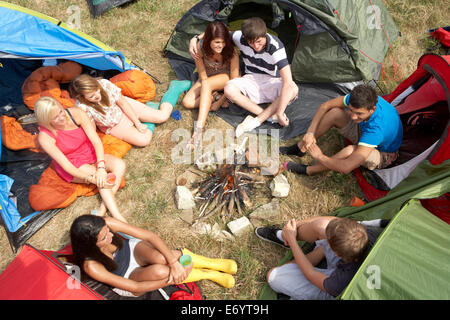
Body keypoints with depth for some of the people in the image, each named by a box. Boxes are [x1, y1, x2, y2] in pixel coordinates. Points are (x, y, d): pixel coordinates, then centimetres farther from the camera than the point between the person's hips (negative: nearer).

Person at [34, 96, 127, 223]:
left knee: (120, 165, -24)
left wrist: (101, 167, -36)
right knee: (102, 180, -31)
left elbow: (96, 141, -22)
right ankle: (119, 219, -31)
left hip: (90, 154, 4)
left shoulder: (77, 113, -20)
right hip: (73, 167, -4)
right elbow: (66, 166, -24)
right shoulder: (45, 137, -24)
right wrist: (92, 179, -35)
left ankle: (102, 210, -29)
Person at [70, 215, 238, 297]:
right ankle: (209, 274, -10)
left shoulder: (106, 223, -28)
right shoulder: (91, 266, -32)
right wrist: (171, 281, -26)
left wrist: (173, 262, -33)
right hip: (126, 281, -2)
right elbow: (135, 287, -25)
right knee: (159, 271, -34)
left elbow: (151, 236, -25)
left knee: (160, 257, -33)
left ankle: (213, 263, -12)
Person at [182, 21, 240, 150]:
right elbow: (202, 75, -11)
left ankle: (199, 128, -43)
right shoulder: (200, 47, -21)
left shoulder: (231, 51, -27)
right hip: (208, 79, 4)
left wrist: (220, 101, -25)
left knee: (206, 84, -40)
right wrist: (214, 96, -13)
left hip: (226, 77, -3)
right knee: (187, 102, -21)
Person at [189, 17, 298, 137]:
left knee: (293, 89, -36)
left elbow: (287, 80, -35)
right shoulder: (241, 38, -16)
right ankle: (270, 116, -26)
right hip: (252, 79, 3)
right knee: (229, 89, -30)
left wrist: (280, 112, -38)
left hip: (272, 82, -2)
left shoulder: (276, 47, -27)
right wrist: (196, 38, -11)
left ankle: (256, 121, -32)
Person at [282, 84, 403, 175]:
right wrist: (310, 132, -22)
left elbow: (346, 167, -48)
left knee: (350, 151, -43)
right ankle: (300, 148, -5)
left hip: (383, 154, -6)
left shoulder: (376, 129, -45)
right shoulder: (360, 99, -28)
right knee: (334, 112, -20)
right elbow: (326, 106, -14)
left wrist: (319, 156, -33)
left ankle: (308, 170, -18)